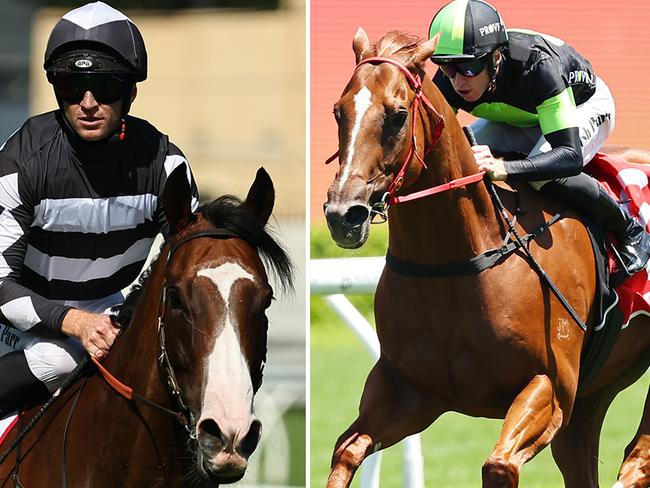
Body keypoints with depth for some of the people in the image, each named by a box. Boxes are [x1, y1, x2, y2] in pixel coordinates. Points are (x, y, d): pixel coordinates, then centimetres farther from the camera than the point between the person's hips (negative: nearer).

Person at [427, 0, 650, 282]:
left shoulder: (537, 65, -44)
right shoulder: (449, 81, -29)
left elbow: (571, 156, -48)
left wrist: (502, 168, -64)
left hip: (584, 107, -5)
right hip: (518, 117, 5)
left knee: (545, 175, -34)